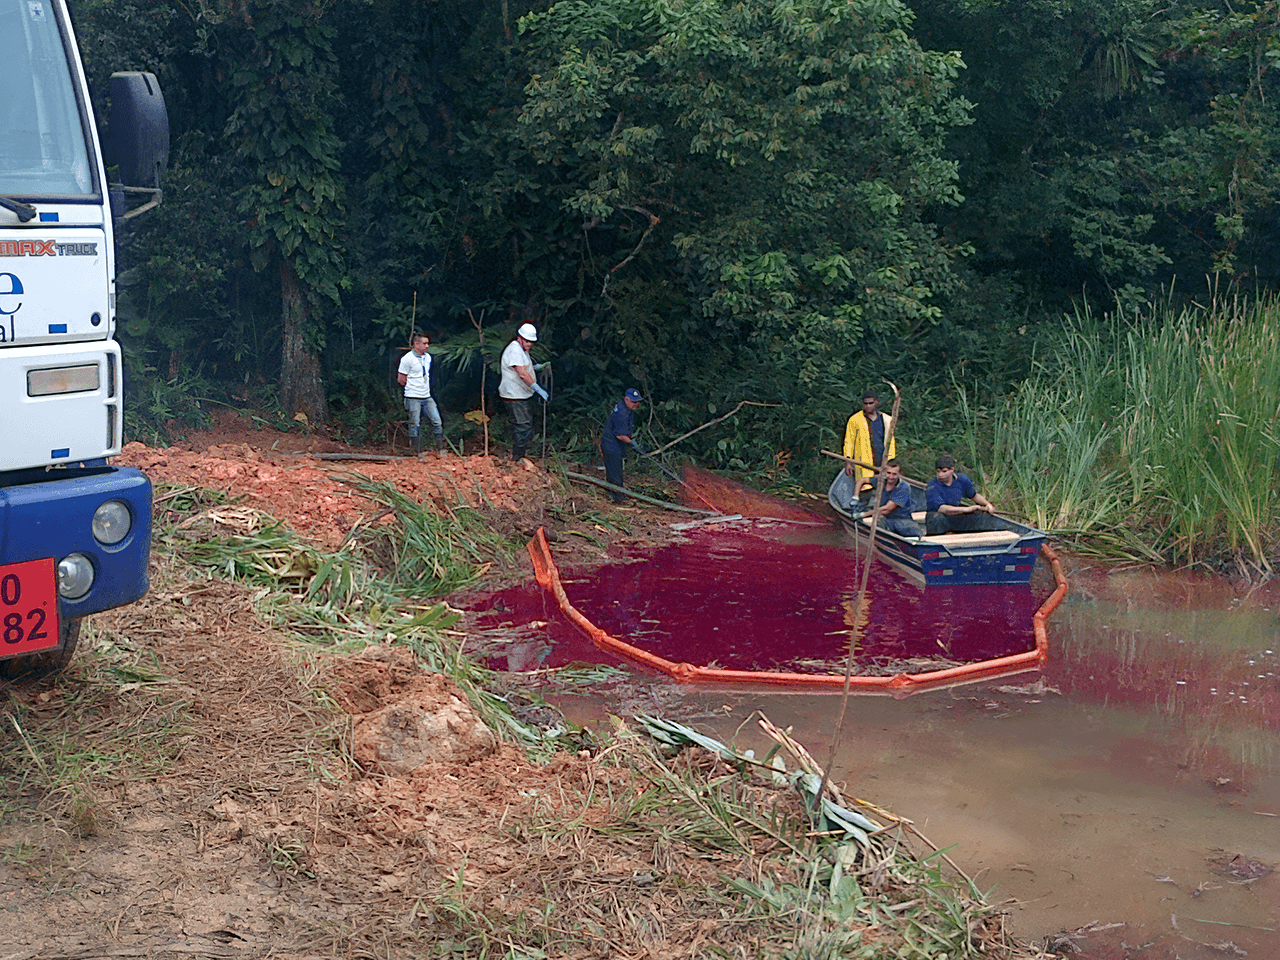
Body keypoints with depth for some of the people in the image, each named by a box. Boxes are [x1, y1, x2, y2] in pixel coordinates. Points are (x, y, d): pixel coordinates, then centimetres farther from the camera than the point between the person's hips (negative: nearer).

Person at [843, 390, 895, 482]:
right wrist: (847, 462, -6)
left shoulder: (887, 420, 14)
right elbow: (848, 442, 4)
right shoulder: (854, 420, 4)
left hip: (882, 466, 3)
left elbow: (891, 443, 17)